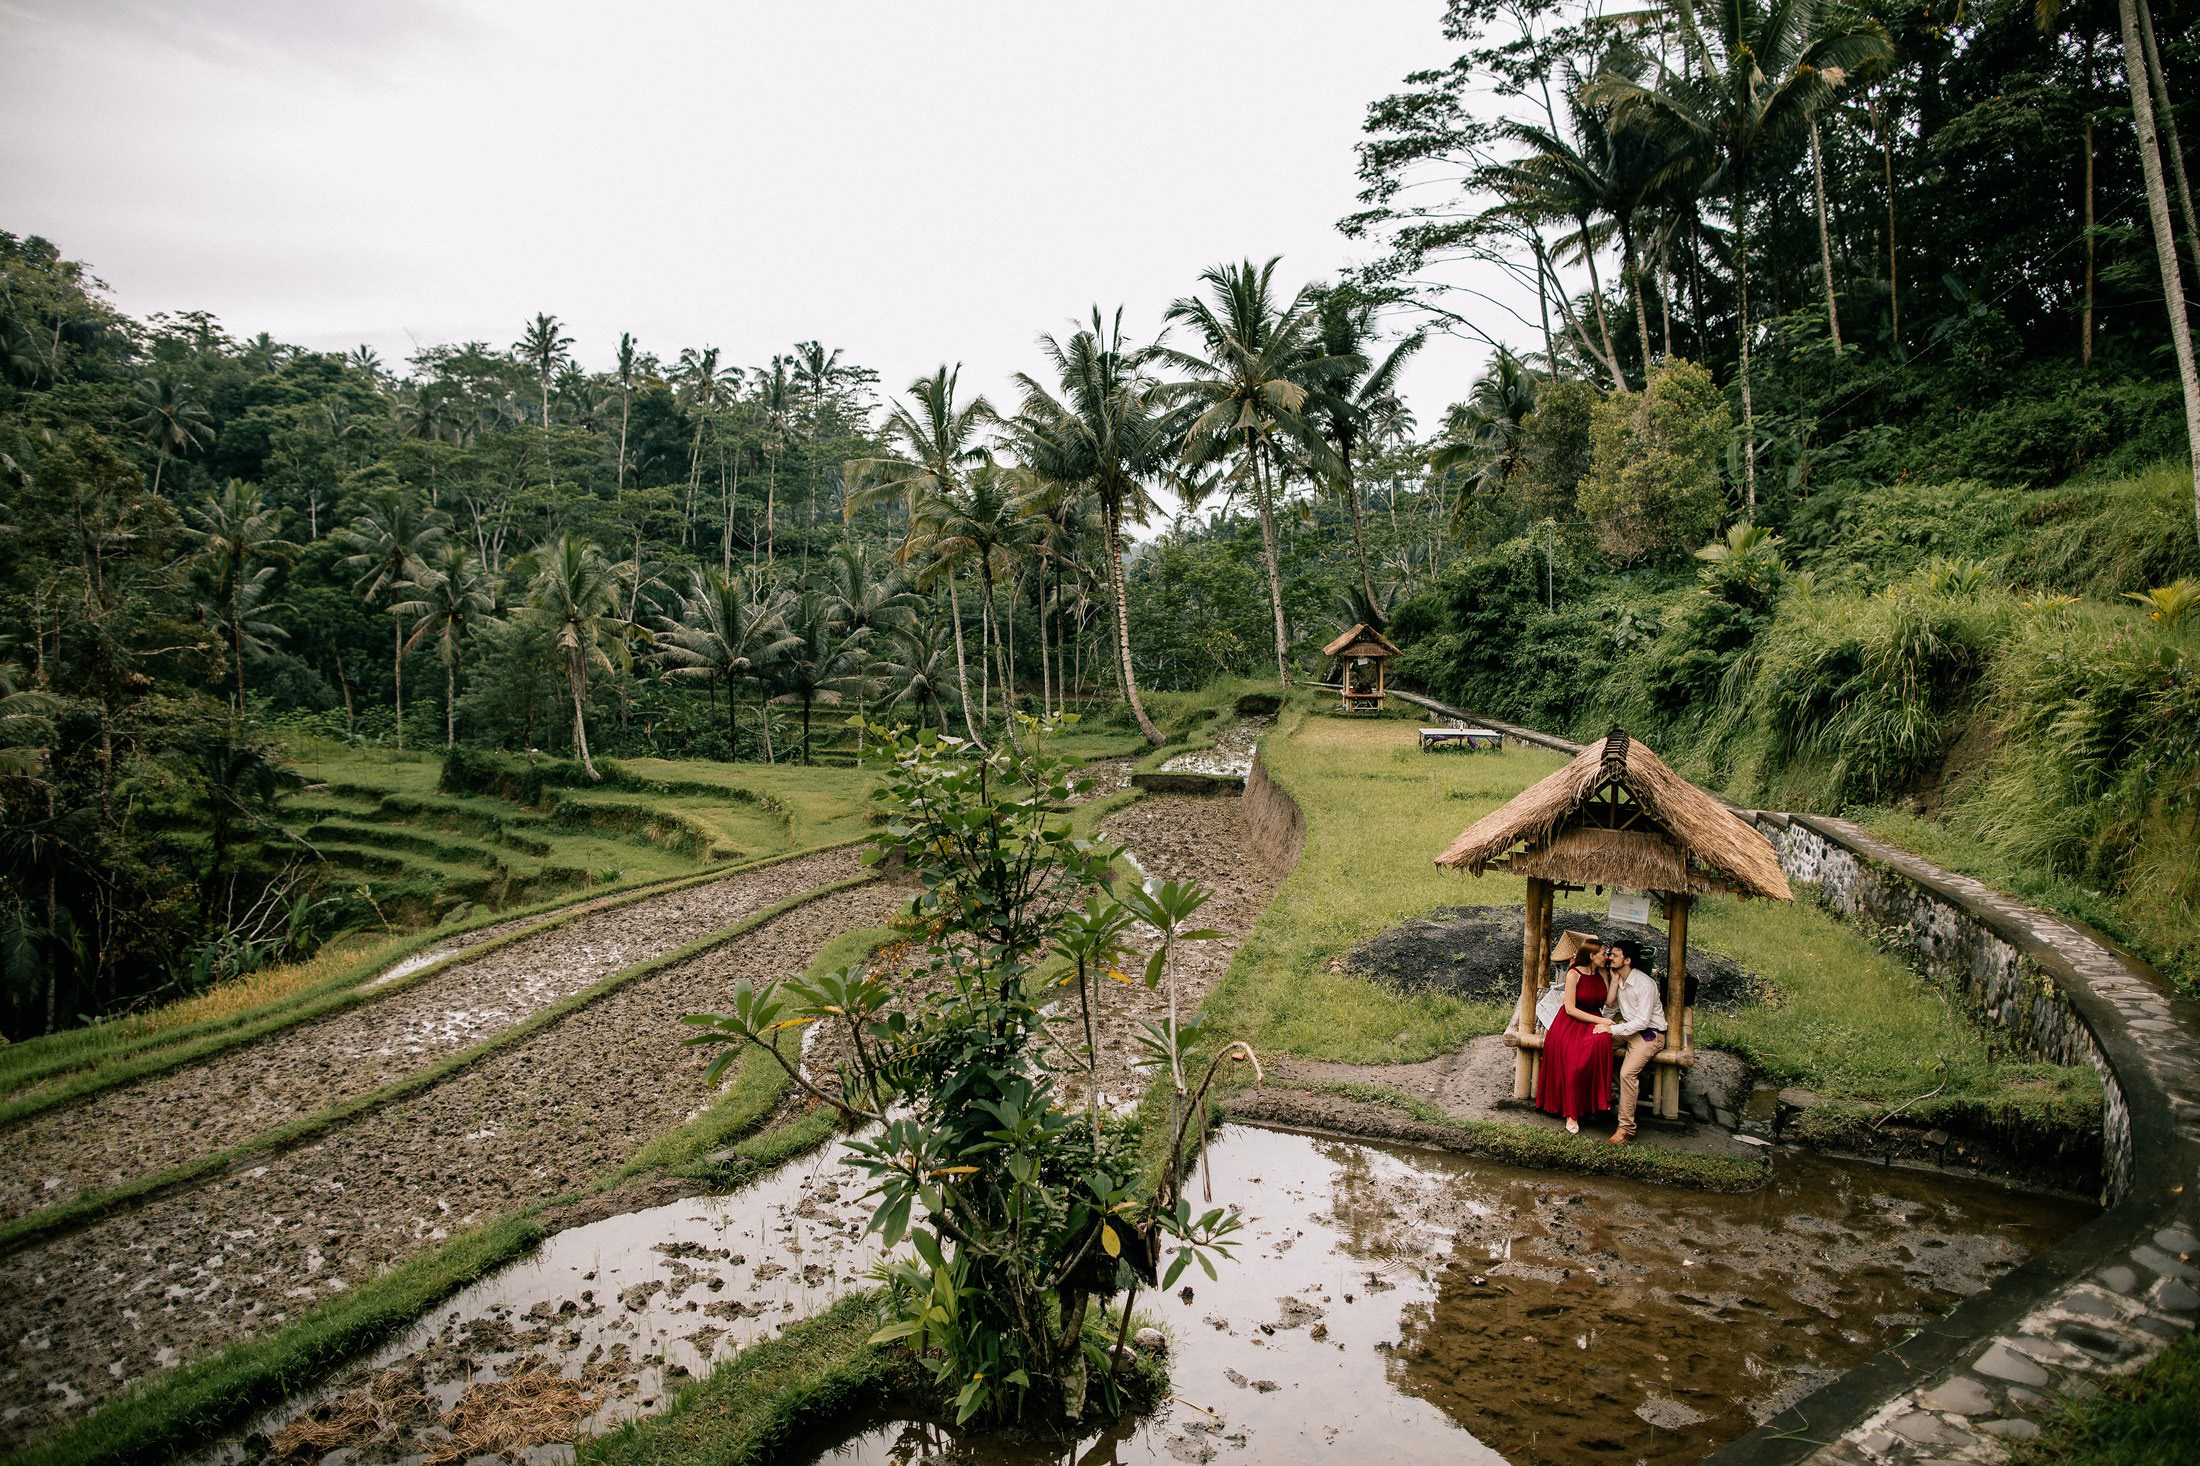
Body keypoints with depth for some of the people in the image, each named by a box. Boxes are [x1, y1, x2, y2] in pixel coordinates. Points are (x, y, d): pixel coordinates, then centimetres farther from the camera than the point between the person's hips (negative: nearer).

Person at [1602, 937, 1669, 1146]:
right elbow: (1612, 1005, 0)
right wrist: (1614, 981, -9)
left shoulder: (1644, 985, -23)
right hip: (1628, 1026, 8)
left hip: (1649, 1033, -8)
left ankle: (1626, 1128, -17)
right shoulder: (1619, 978, 3)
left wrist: (1612, 1029, -26)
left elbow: (1642, 1021, -25)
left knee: (1627, 1073, -25)